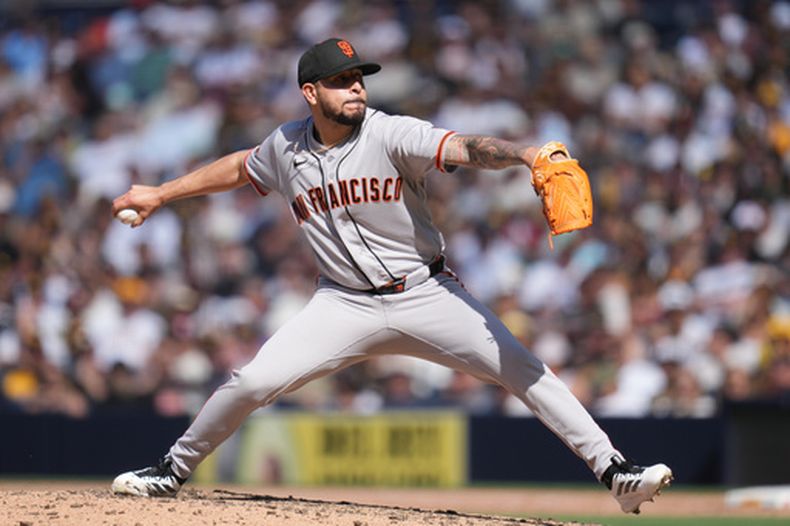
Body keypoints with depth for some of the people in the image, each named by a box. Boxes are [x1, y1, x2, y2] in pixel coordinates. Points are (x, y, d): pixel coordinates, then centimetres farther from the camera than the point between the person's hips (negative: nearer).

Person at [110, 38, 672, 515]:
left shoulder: (392, 135, -15)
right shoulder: (286, 148, -2)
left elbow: (467, 149, -30)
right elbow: (239, 168, 20)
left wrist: (525, 154, -50)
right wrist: (160, 194, 26)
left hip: (426, 293, -2)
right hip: (346, 302, 2)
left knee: (523, 368, -15)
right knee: (252, 382, -9)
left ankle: (614, 470, -12)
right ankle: (173, 470, 13)